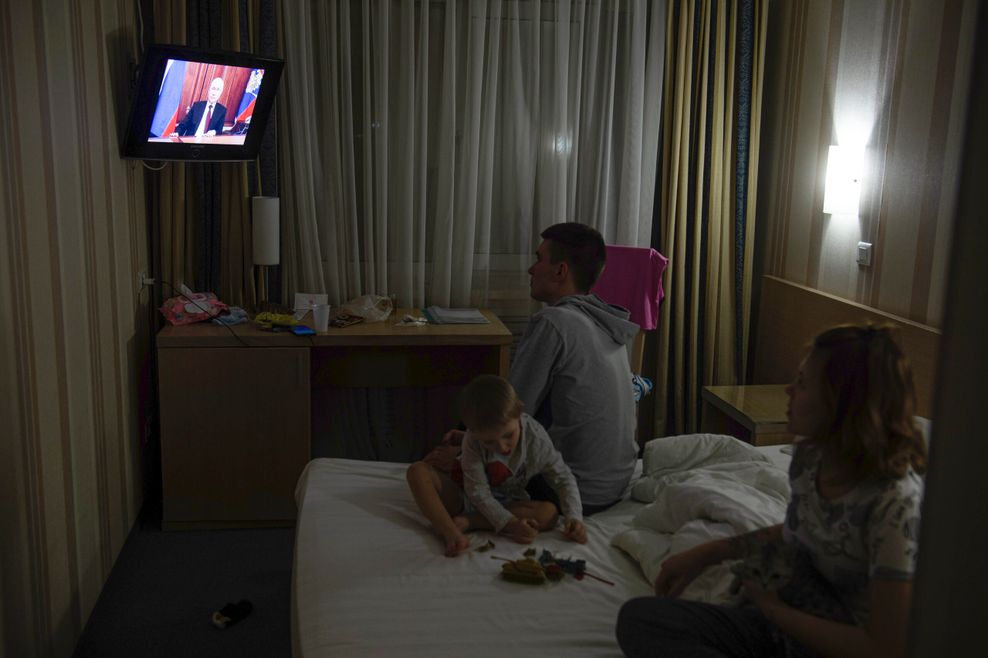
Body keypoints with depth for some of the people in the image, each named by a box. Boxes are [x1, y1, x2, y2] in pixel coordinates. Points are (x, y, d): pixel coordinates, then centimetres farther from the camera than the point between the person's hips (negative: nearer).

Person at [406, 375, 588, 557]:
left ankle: (465, 522, -30)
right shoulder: (473, 441, -24)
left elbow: (563, 479, -10)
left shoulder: (537, 439, -21)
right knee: (417, 471, -25)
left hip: (506, 504, 1)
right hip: (465, 498, -1)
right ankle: (451, 533, -44)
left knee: (549, 513, -29)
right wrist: (509, 523, -34)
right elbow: (478, 491, -22)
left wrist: (574, 517, -26)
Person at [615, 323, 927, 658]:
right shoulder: (809, 455, -3)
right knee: (637, 617, -13)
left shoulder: (894, 502, -27)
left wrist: (774, 609, -14)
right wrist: (707, 553, 10)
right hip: (780, 623, 8)